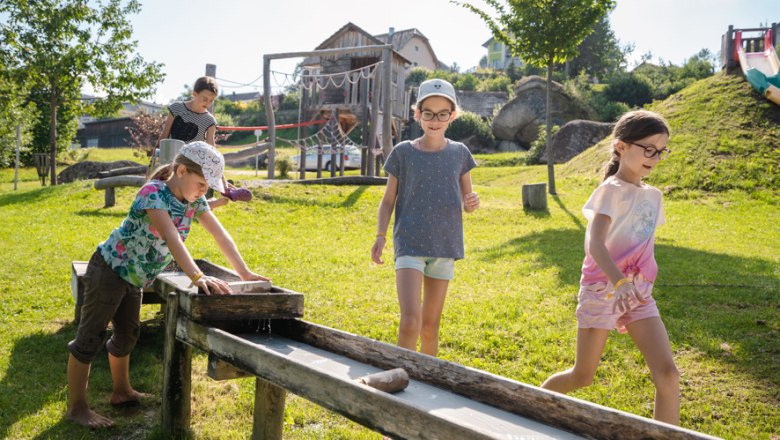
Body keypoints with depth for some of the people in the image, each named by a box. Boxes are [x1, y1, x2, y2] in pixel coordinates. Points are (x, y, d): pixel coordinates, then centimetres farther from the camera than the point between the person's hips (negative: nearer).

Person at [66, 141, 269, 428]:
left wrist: (244, 272, -13)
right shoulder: (153, 194, -29)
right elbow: (172, 239, -41)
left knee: (127, 335, 20)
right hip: (110, 270, -8)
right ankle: (76, 407, 10)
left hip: (133, 277, 9)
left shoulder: (194, 199, -5)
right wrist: (197, 277, -51)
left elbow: (220, 235, -7)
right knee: (90, 337, 1)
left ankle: (121, 393, 37)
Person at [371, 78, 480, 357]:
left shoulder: (459, 153, 6)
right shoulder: (403, 152, 0)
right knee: (410, 322, -19)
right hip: (410, 244, -2)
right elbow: (388, 200, 6)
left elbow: (465, 199, 14)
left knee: (430, 327, 11)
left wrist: (471, 203, -10)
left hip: (445, 246, 3)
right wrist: (381, 235, -9)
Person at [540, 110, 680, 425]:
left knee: (667, 373, -9)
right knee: (582, 377, 7)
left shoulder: (652, 196, 9)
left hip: (639, 294, 6)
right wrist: (619, 283, -42)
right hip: (602, 289, -6)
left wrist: (640, 287, 18)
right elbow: (594, 244, -27)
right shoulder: (611, 190, -12)